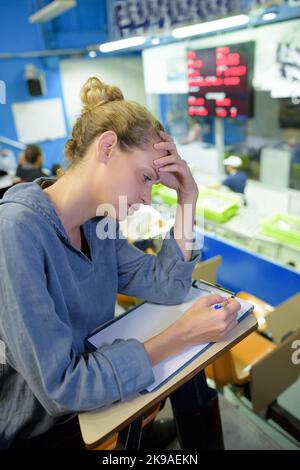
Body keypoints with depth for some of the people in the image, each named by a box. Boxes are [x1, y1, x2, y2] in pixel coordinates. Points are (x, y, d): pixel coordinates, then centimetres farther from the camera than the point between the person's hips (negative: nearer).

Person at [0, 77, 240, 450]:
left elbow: (167, 288, -2)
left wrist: (186, 201, -10)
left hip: (88, 398, 7)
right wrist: (181, 334, -27)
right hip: (33, 432, -6)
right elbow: (59, 387, -28)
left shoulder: (97, 223, -5)